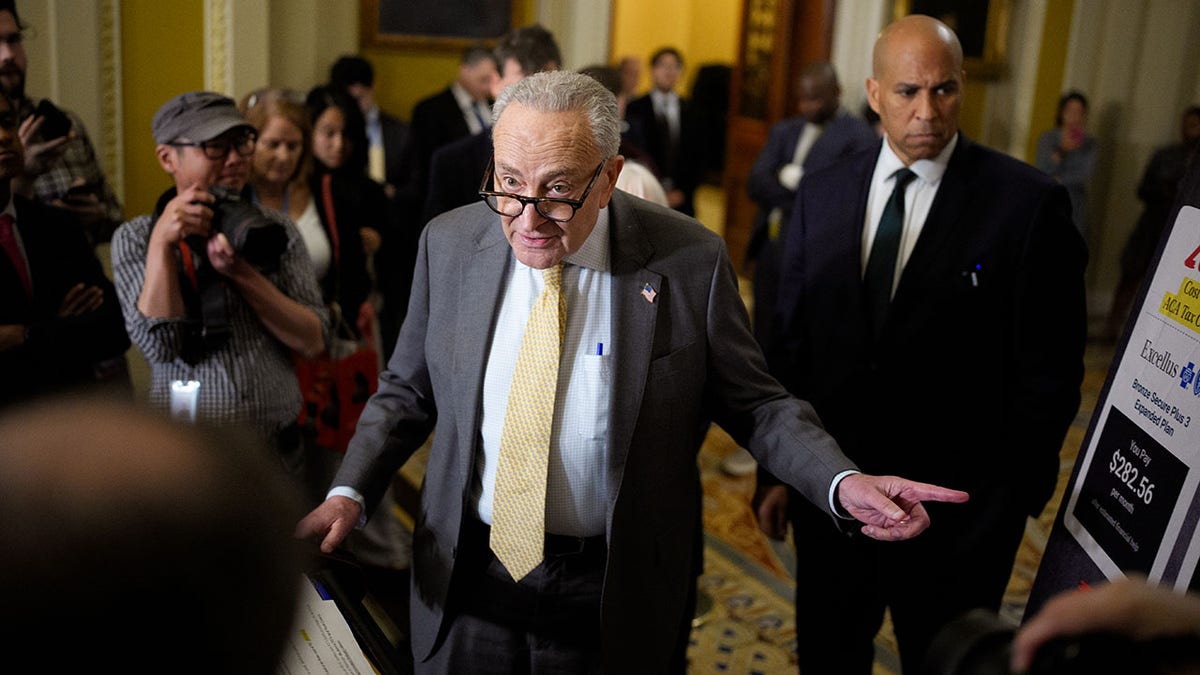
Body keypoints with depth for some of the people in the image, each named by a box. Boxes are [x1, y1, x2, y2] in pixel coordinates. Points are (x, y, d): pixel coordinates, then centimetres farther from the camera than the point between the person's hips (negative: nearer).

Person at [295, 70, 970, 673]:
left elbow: (752, 401, -6)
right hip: (468, 579, 3)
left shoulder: (691, 261, -14)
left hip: (618, 598, -2)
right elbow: (407, 390, 4)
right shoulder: (449, 243, -6)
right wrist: (350, 491, -10)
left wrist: (841, 482, -22)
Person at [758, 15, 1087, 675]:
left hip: (956, 514, -3)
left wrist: (1015, 497, -7)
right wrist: (776, 468, 4)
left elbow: (1049, 370, -7)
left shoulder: (1030, 202, -11)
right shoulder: (821, 193, 1)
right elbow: (790, 341, 5)